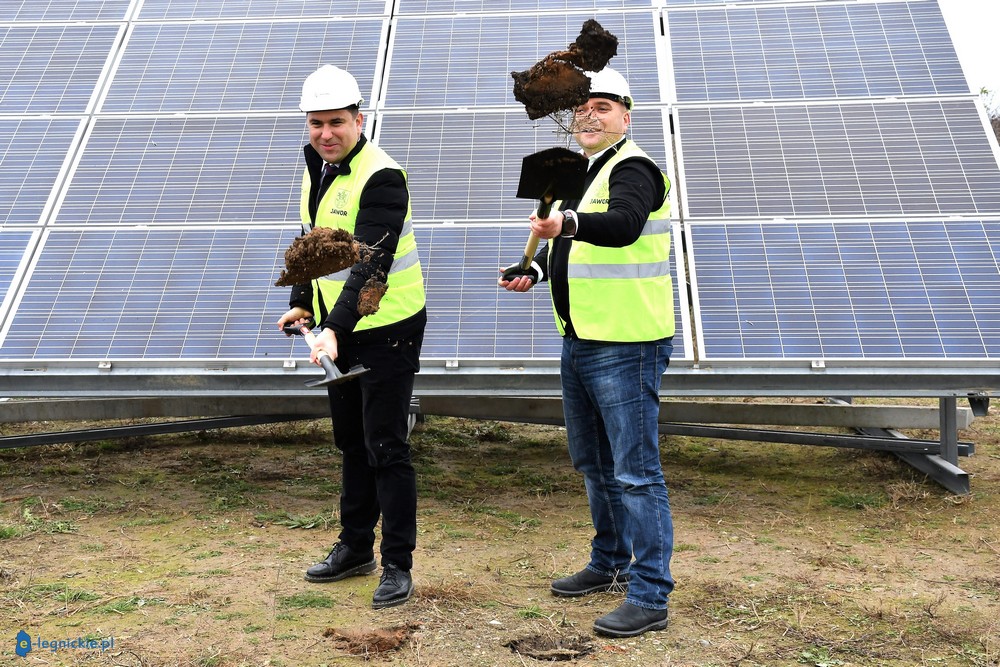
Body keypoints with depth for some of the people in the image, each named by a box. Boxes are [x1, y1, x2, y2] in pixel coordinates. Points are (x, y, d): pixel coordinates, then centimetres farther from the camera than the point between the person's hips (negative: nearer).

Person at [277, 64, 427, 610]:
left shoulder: (380, 177, -20)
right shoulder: (316, 168, 8)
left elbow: (371, 265, -29)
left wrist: (335, 328, -37)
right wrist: (302, 302, 12)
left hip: (387, 329, -8)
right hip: (339, 328, 9)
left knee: (385, 447, -4)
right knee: (351, 442, 17)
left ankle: (397, 565, 9)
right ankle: (355, 547, 32)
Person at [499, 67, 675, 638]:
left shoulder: (632, 168, -11)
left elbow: (623, 225, -32)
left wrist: (568, 223, -49)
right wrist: (534, 271, 6)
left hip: (627, 345, -10)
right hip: (579, 341, 10)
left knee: (636, 471, -5)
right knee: (594, 463, 19)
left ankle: (650, 596, 4)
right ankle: (610, 563, 36)